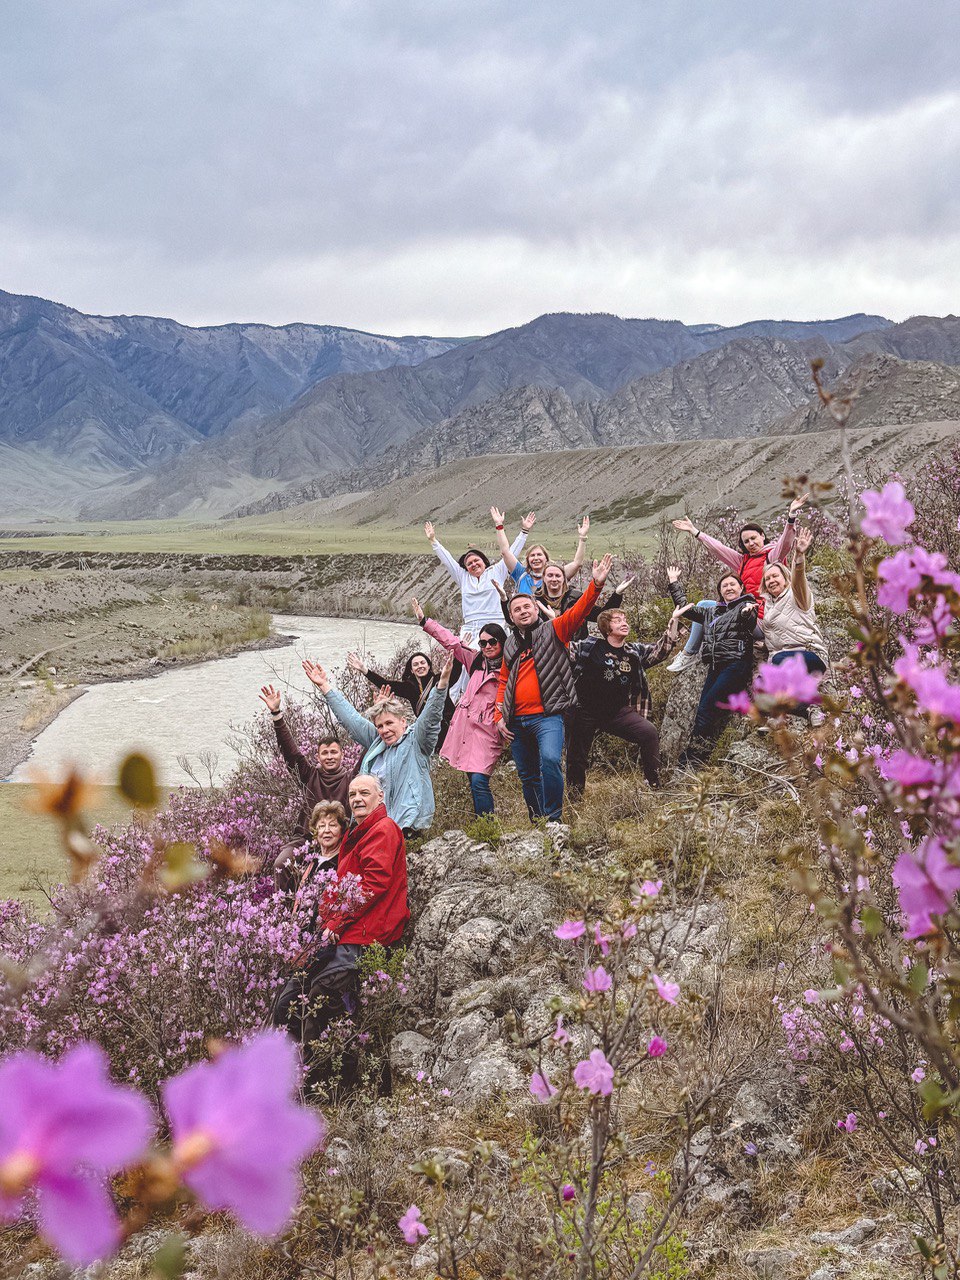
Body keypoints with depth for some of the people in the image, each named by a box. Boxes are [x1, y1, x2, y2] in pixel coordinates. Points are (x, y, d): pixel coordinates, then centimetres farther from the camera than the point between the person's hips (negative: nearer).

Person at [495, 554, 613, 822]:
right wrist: (499, 716, 11)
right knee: (528, 776, 11)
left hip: (547, 716, -5)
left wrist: (596, 584, -28)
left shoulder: (553, 630, 3)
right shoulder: (510, 645, 17)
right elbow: (503, 682, 22)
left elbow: (578, 611, -12)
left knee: (550, 760, -28)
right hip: (517, 721, 6)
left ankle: (554, 819, -21)